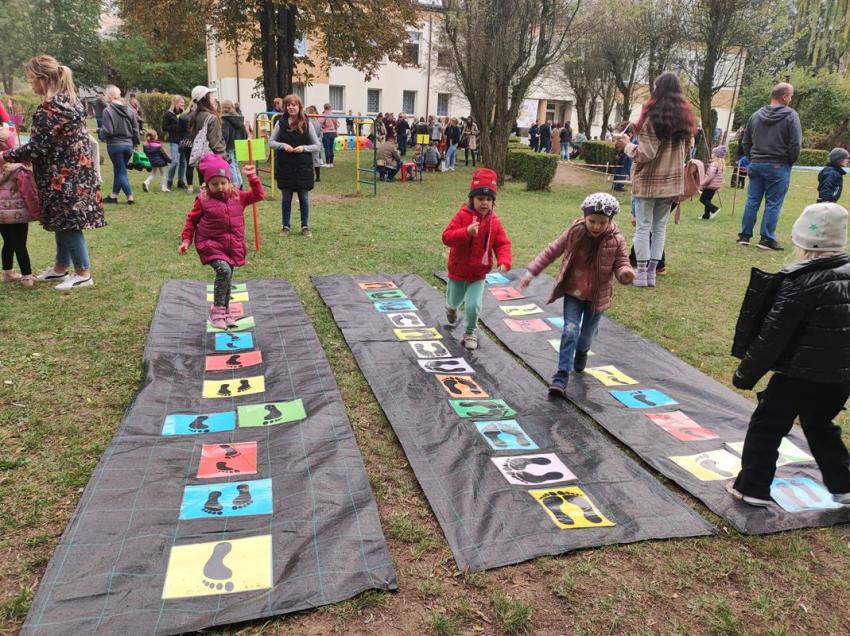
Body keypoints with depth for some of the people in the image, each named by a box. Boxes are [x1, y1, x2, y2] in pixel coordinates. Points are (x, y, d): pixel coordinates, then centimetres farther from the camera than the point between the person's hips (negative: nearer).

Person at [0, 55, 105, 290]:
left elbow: (37, 148, -18)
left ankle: (83, 274, 7)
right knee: (63, 223, 17)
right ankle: (60, 268, 28)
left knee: (68, 224, -1)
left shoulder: (48, 109, -19)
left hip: (63, 176, -9)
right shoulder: (71, 99, 10)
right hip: (77, 170, 9)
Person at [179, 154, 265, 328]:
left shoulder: (237, 197, 3)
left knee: (227, 278, 12)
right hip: (211, 245, -4)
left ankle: (225, 312, 29)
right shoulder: (203, 200, -6)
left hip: (232, 246, 4)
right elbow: (192, 220, 4)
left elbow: (258, 195, 8)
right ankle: (217, 310, -13)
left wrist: (252, 177, -1)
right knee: (224, 270, -27)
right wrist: (186, 240, -1)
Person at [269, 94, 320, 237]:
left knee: (304, 197, 6)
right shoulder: (280, 123, 2)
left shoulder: (306, 124, 0)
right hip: (284, 166, 1)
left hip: (303, 166, -1)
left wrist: (304, 148, -14)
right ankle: (285, 226, 19)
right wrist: (283, 145, -12)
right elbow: (271, 142, 6)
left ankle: (305, 226, 18)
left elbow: (317, 145, 3)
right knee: (286, 198, 8)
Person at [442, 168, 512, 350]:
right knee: (454, 301, 21)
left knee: (473, 305, -10)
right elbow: (446, 237, -24)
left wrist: (504, 261, -28)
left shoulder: (494, 222, -7)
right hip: (458, 270, -1)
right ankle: (451, 309, 61)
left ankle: (470, 332, 17)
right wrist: (466, 232, -40)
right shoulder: (462, 216, -17)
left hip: (478, 274, 1)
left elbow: (503, 244, -8)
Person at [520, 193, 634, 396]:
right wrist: (532, 271, -6)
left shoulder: (616, 241, -14)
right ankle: (561, 377, -9)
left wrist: (626, 273, -35)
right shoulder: (575, 232, -12)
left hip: (597, 297, 1)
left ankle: (581, 353, 53)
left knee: (587, 334, 17)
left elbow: (621, 264, -10)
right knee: (570, 331, -11)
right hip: (573, 292, 0)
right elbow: (553, 250, -4)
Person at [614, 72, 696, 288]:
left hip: (648, 180, -5)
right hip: (673, 181, 6)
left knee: (643, 227, 1)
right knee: (660, 227, 9)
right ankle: (652, 272, 11)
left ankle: (641, 273, 1)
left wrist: (626, 144, 0)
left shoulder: (653, 116, -12)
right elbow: (686, 150, 17)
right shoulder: (686, 117, 8)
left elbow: (645, 154, -14)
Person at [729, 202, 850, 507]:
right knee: (820, 426, 27)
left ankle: (752, 487, 12)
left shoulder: (800, 281, -18)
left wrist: (746, 373, -11)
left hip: (799, 375, -7)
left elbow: (773, 336, -19)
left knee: (765, 427, 7)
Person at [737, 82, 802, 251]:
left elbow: (745, 142, 11)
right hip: (778, 167, -5)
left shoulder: (756, 115, 7)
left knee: (752, 201, 10)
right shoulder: (791, 115, -9)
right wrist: (791, 161, 2)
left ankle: (744, 235, 12)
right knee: (773, 204, 1)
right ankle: (767, 238, 2)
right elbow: (796, 143, -13)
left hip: (755, 165, 5)